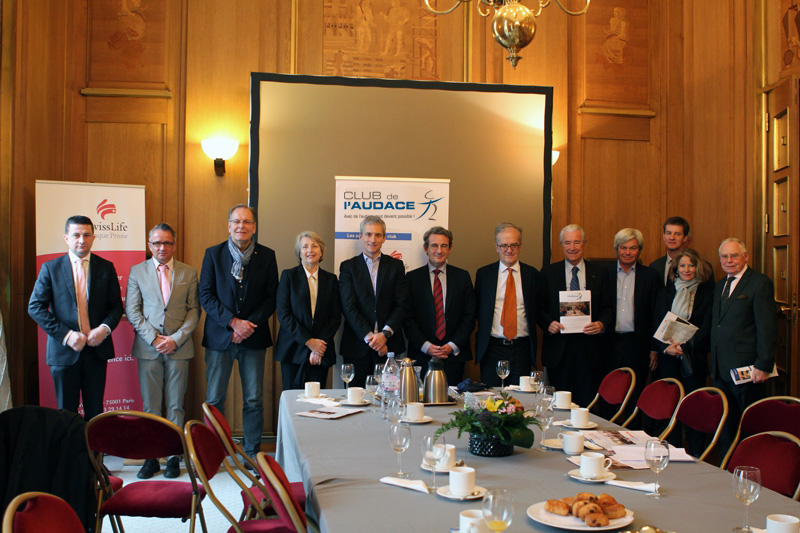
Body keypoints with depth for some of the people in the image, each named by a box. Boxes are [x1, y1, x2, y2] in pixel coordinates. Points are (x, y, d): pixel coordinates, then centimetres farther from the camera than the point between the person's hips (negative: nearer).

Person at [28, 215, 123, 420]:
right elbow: (35, 307, -3)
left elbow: (116, 306, 7)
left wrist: (105, 328, -13)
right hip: (64, 350, -1)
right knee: (66, 410, 7)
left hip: (97, 348, 1)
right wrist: (65, 334, -13)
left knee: (95, 411, 7)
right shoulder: (50, 268, 2)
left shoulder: (106, 267, 5)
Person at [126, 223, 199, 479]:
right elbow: (132, 310, 3)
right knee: (150, 407, 4)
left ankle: (174, 457, 11)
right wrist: (153, 338, -8)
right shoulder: (137, 271, 7)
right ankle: (151, 458, 13)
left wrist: (176, 338, -9)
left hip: (179, 347, 0)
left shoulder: (189, 273, 6)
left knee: (175, 406, 4)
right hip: (148, 348, 0)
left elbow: (194, 310, 4)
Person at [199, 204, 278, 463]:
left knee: (254, 400, 5)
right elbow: (206, 295, -3)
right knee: (214, 399, 4)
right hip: (220, 336, 0)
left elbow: (272, 297, 2)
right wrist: (233, 322, -14)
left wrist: (249, 325, -11)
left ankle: (252, 453, 17)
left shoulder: (267, 256, 4)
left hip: (254, 337, 0)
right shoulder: (213, 254, 3)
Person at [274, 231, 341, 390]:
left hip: (321, 353, 2)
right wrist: (308, 341, -11)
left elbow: (336, 317, 6)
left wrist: (320, 345, -7)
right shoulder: (289, 276, 3)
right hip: (294, 351, -2)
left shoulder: (330, 279, 10)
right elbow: (283, 314, -4)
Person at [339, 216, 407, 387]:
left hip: (389, 344, 1)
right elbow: (348, 307, -3)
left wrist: (385, 333, -11)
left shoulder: (396, 266, 9)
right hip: (357, 346, -1)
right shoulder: (348, 267, 6)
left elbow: (402, 304, 3)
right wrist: (368, 336, -12)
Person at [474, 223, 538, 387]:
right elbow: (476, 308, 11)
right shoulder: (483, 273, 5)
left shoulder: (532, 274, 5)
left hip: (522, 348, 0)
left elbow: (538, 310, 9)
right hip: (492, 348, 0)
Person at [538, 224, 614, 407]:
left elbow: (608, 308, 7)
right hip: (558, 349, 0)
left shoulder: (599, 273, 8)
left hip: (590, 350, 0)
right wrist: (548, 323, -13)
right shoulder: (548, 273, 7)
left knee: (587, 404, 4)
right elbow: (540, 308, 6)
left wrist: (602, 324, -13)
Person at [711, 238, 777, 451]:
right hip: (721, 369, 7)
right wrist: (714, 364, 15)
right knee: (725, 424, 11)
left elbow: (768, 327, -11)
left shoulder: (760, 283, -6)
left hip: (746, 368, -7)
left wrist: (763, 365, -16)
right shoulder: (720, 285, 17)